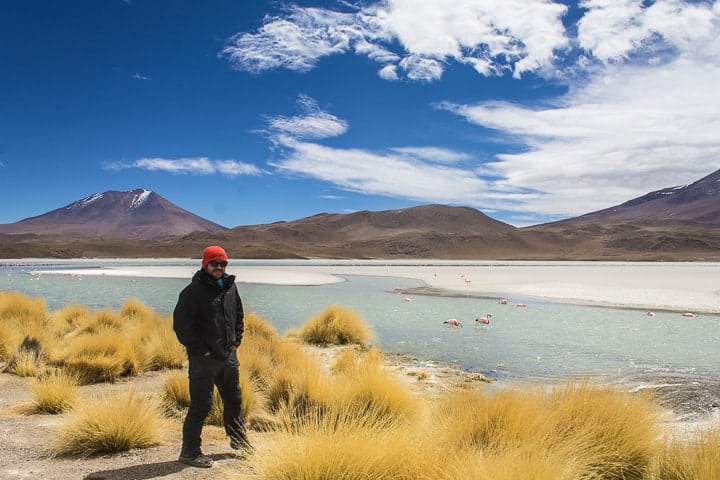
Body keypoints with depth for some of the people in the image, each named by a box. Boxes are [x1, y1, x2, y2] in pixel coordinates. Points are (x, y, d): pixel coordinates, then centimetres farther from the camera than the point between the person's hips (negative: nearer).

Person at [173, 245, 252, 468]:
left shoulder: (230, 287, 8)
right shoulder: (193, 291, -14)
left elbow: (239, 316, 21)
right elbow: (181, 324, -17)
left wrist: (236, 341, 10)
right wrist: (201, 350, -16)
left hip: (229, 356, 7)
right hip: (203, 358, -7)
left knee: (234, 399, 19)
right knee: (201, 405, -4)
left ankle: (239, 440, 38)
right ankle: (189, 452, 11)